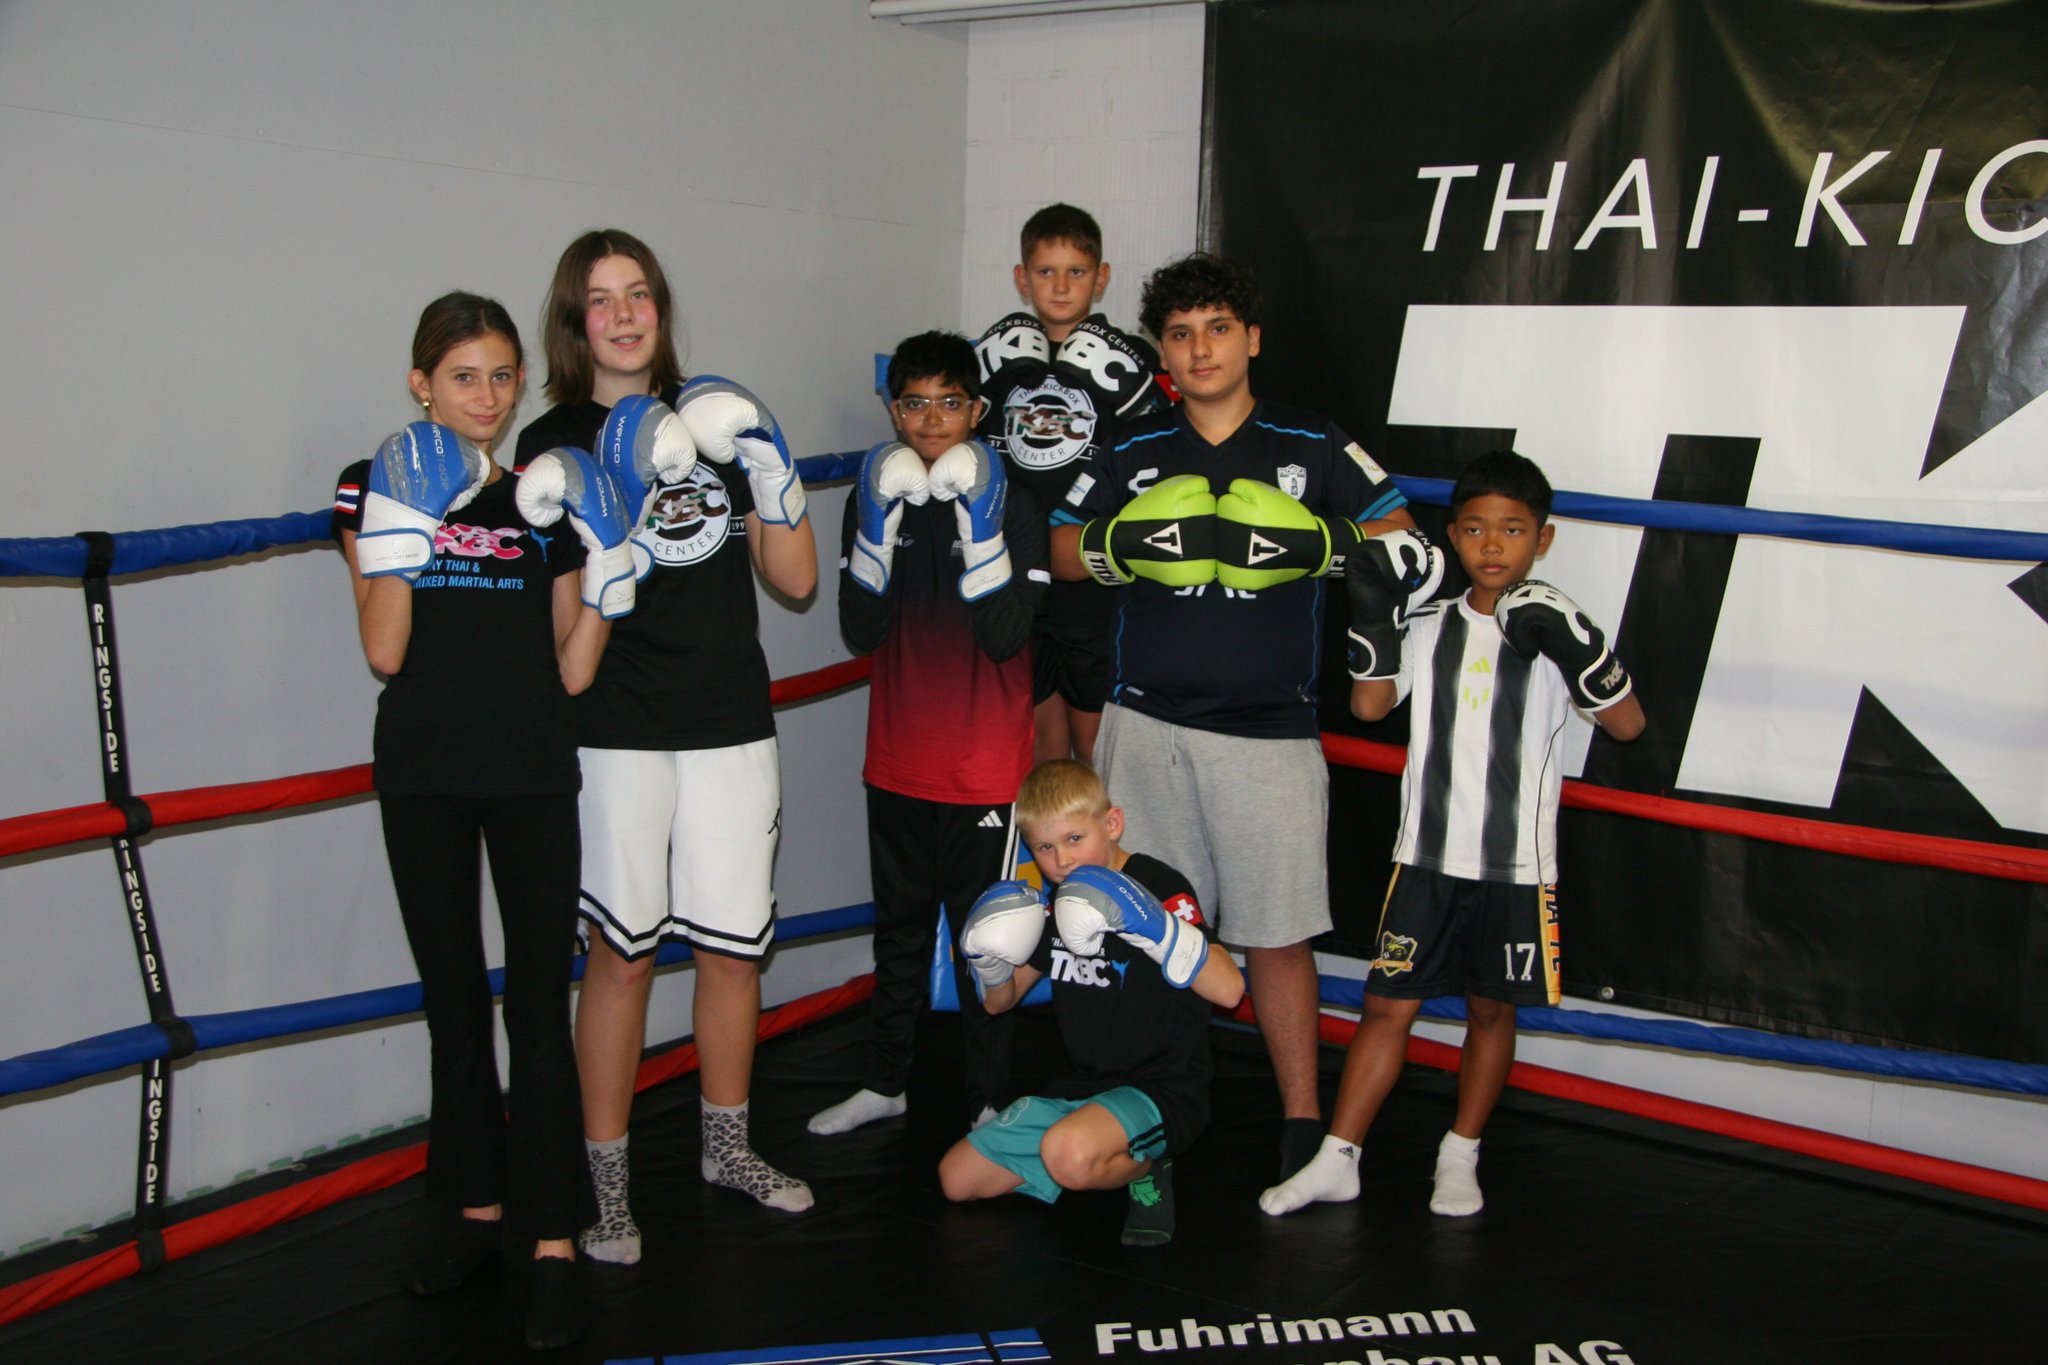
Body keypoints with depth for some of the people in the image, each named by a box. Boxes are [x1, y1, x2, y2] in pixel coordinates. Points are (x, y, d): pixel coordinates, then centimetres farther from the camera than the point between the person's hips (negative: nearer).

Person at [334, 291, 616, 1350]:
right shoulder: (380, 488, 2)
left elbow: (572, 670, 2)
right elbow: (383, 653, -8)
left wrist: (609, 560, -6)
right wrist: (408, 525, -15)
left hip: (530, 774, 0)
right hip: (422, 773, 1)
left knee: (538, 1005, -4)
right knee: (452, 997, 12)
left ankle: (553, 1239, 1)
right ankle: (477, 1200, 27)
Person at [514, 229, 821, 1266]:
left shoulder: (715, 421, 11)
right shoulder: (554, 442, 1)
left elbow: (795, 579, 8)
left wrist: (771, 473, -6)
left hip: (732, 722, 4)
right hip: (618, 730, -3)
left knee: (733, 942, 9)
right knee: (623, 948, -1)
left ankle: (727, 1143, 28)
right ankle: (606, 1178, 11)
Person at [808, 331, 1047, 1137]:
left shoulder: (1012, 503, -6)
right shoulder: (875, 497, 3)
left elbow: (1005, 635, -17)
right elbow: (860, 630, -8)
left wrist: (980, 525, -22)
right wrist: (881, 524, -18)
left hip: (986, 767, -4)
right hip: (898, 761, 4)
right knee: (899, 927, 17)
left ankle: (990, 1102, 17)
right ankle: (884, 1083, 31)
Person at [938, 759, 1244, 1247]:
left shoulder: (1157, 886, -14)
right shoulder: (1055, 901, 9)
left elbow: (1229, 989, -27)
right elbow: (999, 1002, 16)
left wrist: (1155, 927, -38)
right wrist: (989, 960, -6)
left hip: (1163, 1092, -8)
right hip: (1082, 1088, 8)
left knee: (1069, 1155, -38)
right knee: (957, 1177, 7)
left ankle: (1146, 1171, -4)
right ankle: (1103, 1161, 16)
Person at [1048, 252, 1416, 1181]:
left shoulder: (1313, 446, 6)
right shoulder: (1133, 452, 12)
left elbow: (1399, 538, 5)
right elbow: (1064, 552, 12)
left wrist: (1310, 543, -12)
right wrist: (1129, 543, -9)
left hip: (1269, 731, -2)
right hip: (1148, 726, 2)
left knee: (1277, 933, 0)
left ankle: (1302, 1120, 11)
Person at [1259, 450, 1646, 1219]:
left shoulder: (1552, 633, -5)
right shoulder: (1430, 626, 4)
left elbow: (1627, 725, -11)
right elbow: (1368, 706, 0)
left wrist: (1580, 654, -27)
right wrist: (1376, 618, -9)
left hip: (1516, 866, -1)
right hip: (1426, 857, 2)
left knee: (1492, 1009, 12)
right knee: (1387, 1004, 5)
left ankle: (1460, 1157, 29)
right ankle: (1336, 1161, 13)